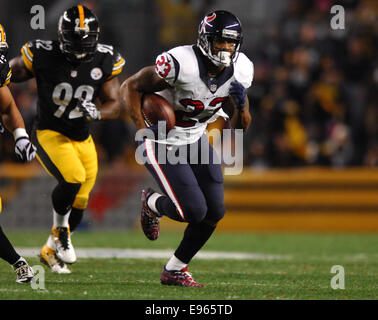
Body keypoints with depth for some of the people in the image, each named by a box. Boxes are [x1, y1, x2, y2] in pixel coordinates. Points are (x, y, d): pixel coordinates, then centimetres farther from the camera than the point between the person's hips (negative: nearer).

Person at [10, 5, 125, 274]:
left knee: (78, 203, 8)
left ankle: (51, 250, 33)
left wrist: (97, 112, -23)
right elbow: (10, 74, 0)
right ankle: (60, 231, -3)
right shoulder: (43, 56, -14)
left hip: (82, 139, 5)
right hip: (50, 134, -5)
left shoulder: (105, 60, -4)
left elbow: (114, 105, -2)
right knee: (73, 178, -29)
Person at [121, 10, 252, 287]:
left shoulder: (239, 71, -9)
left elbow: (241, 125, 1)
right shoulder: (180, 64, -29)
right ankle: (152, 204, 20)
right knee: (194, 211, -15)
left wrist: (240, 105, -22)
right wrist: (143, 128, -26)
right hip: (163, 144, -6)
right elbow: (131, 87, -16)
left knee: (215, 212, -2)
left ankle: (174, 270, 16)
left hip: (196, 139, 7)